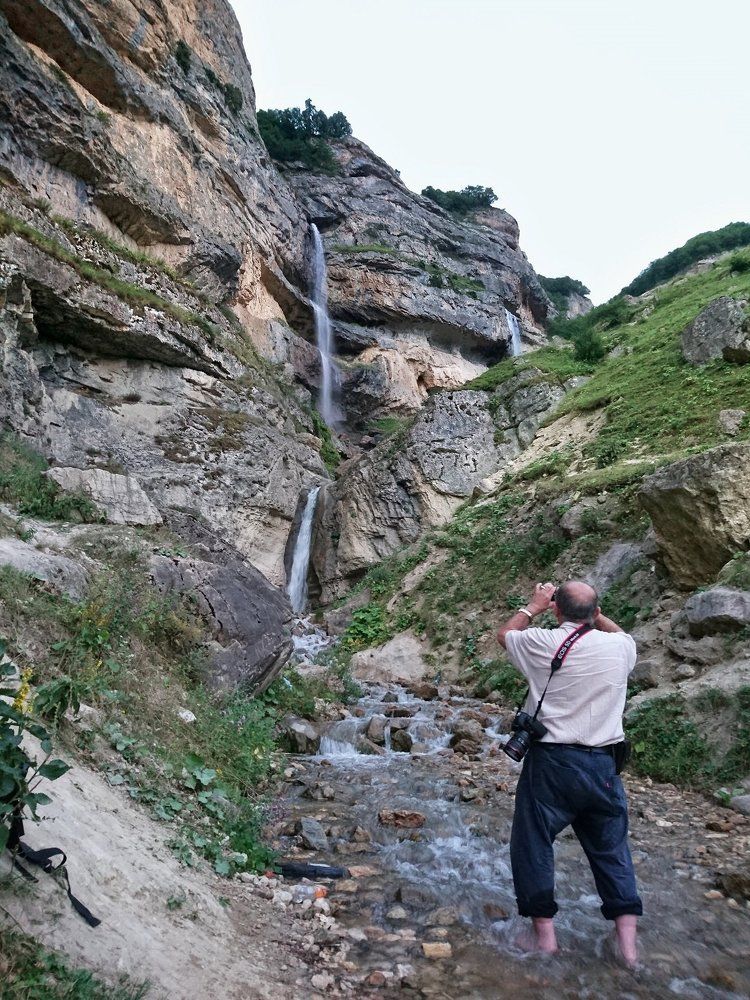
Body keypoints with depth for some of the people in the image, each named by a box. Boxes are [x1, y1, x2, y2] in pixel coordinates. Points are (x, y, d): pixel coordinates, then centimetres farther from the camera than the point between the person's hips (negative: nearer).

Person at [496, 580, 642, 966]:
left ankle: (544, 934, 20)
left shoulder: (543, 643, -11)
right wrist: (594, 613, 25)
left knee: (533, 846, 13)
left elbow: (504, 634, 12)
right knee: (612, 850, 19)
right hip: (602, 763, 3)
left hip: (551, 762, -3)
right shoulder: (619, 647, -3)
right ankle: (627, 941, 24)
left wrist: (534, 606, 20)